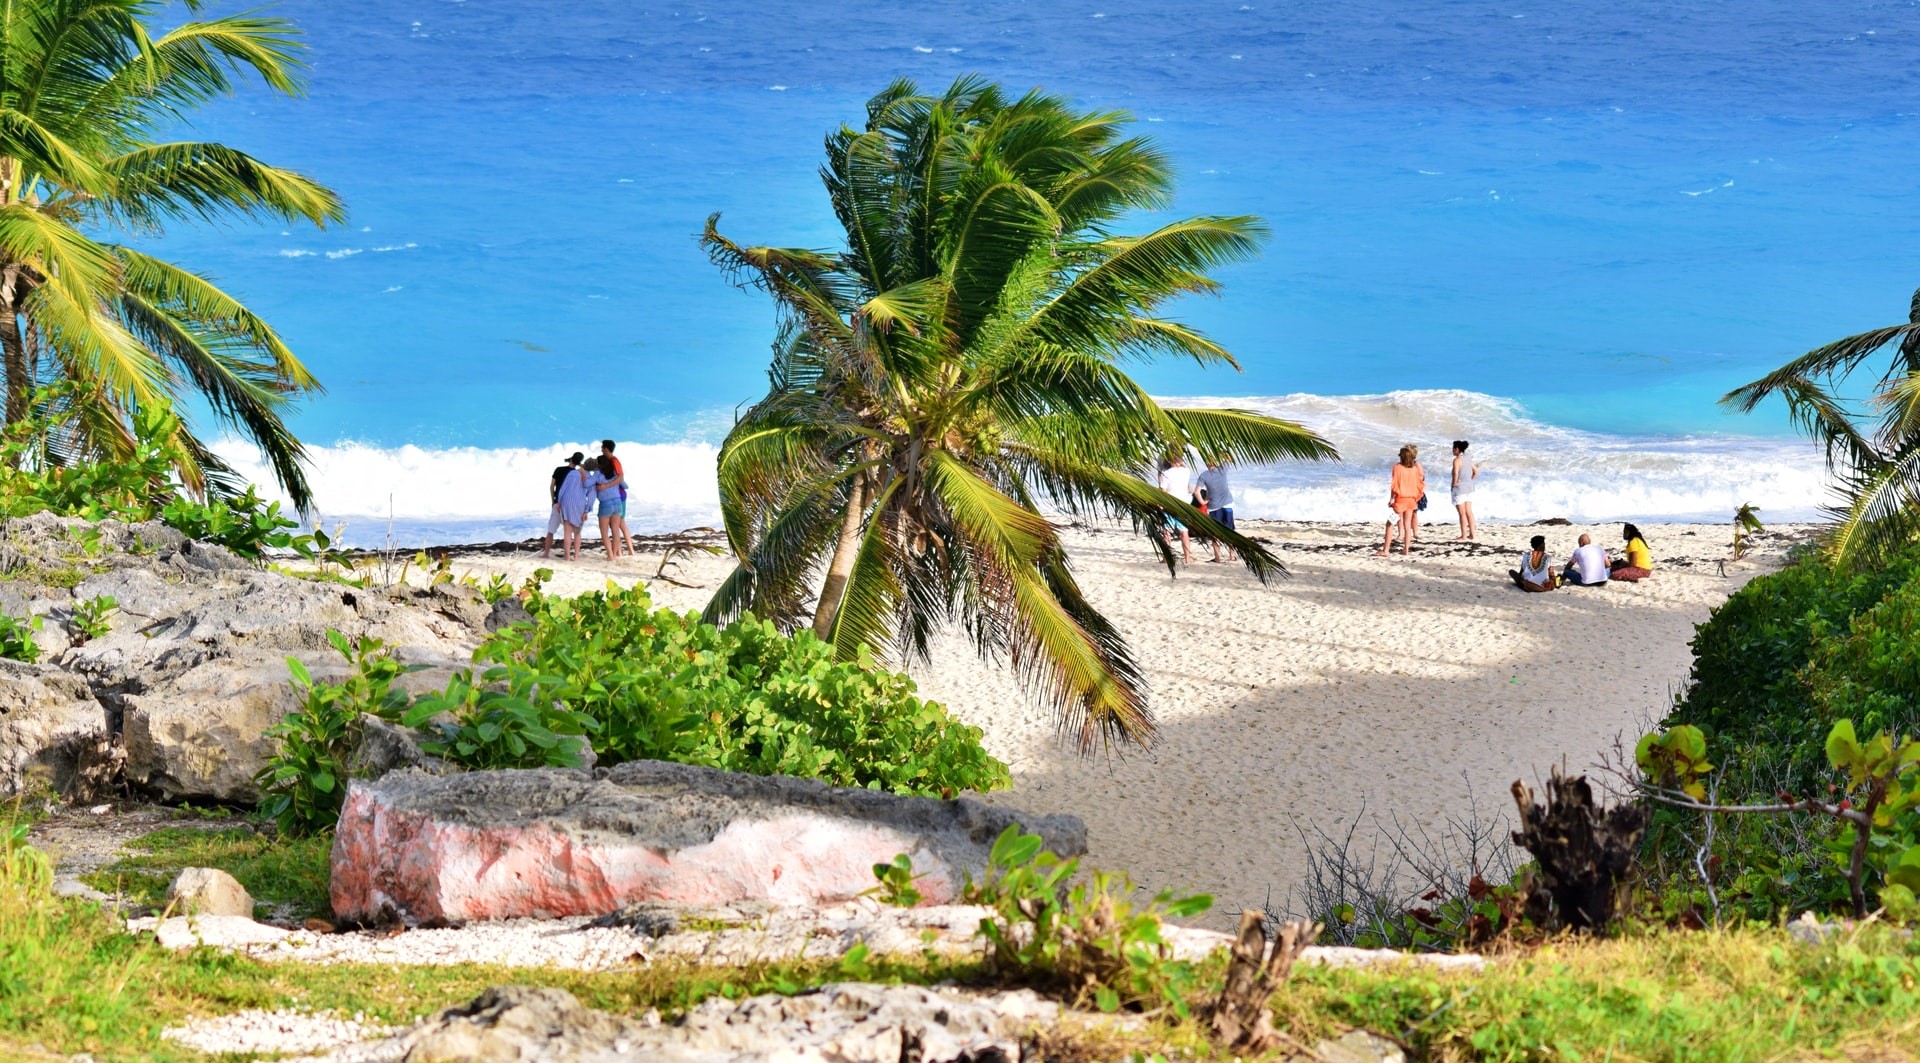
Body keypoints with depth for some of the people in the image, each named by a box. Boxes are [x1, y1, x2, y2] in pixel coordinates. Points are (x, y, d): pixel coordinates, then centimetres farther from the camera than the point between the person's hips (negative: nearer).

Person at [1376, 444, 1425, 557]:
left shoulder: (1397, 467, -9)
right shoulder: (1416, 468, 2)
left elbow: (1394, 485, -10)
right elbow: (1420, 484, 6)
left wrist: (1391, 500, -4)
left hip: (1400, 498, -4)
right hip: (1411, 500, 4)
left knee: (1390, 524, -1)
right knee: (1407, 525, 11)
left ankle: (1385, 550, -6)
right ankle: (1406, 550, 11)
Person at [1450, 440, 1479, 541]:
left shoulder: (1457, 460, -15)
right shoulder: (1468, 459, 9)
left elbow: (1455, 473, -28)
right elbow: (1476, 472, 16)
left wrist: (1454, 483, -14)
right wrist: (1470, 481, 15)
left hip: (1459, 487, -7)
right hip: (1469, 487, 8)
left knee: (1462, 513, -2)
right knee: (1469, 512, 12)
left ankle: (1463, 535, 1)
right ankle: (1472, 533, 13)